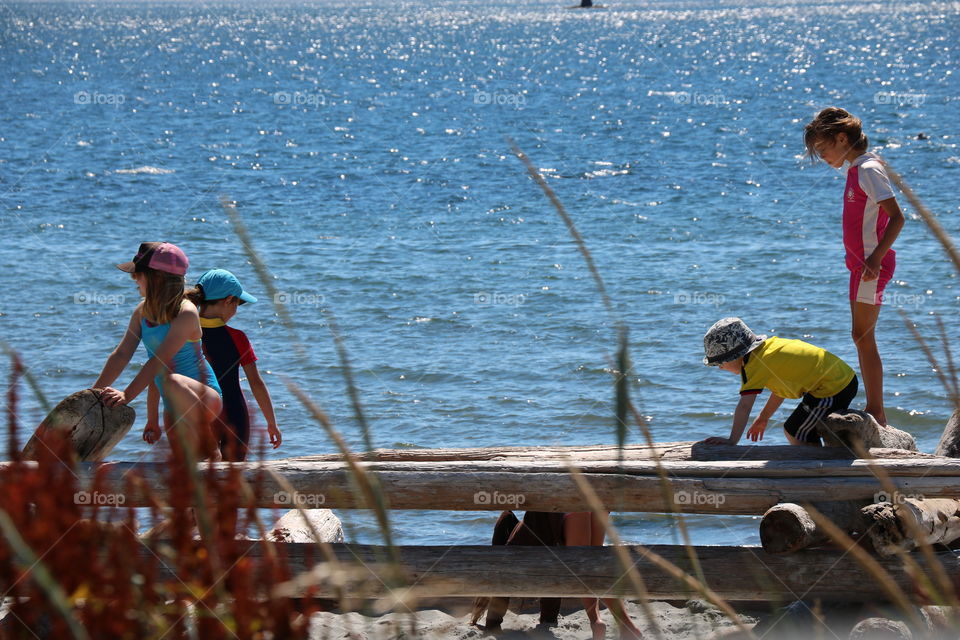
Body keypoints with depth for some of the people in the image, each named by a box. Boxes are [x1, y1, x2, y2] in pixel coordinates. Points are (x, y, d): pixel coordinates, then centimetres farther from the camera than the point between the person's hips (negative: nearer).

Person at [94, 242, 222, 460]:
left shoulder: (186, 313, -19)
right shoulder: (143, 311, 4)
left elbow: (159, 361, -27)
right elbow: (121, 355, 4)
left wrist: (126, 395, -34)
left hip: (204, 396, -8)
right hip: (174, 407, 8)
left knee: (173, 382, -39)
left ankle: (207, 449, -25)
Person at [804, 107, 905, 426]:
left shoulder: (868, 171, -16)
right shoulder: (856, 170, 13)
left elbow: (896, 217, -21)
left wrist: (876, 258, -25)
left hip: (872, 264, -10)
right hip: (862, 262, 10)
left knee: (863, 336, -8)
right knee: (862, 337, 11)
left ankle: (876, 412, -5)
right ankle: (875, 411, 16)